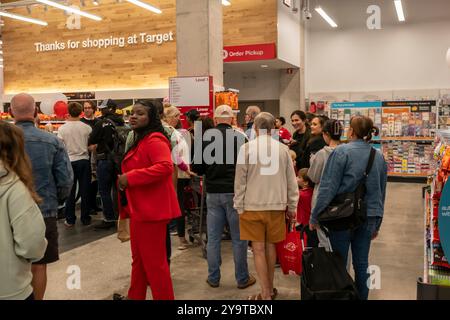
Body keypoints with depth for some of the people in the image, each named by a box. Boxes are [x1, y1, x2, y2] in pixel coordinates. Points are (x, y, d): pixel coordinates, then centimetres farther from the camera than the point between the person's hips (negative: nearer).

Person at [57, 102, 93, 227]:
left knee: (70, 192, 8)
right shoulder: (87, 128, -7)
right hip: (84, 160, 0)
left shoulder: (62, 129, -8)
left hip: (70, 161, 0)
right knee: (85, 191, 8)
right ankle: (85, 219, 16)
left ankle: (70, 220, 14)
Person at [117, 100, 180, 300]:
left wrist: (130, 178, -25)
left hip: (151, 209, -11)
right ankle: (135, 296, 36)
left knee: (154, 261, 0)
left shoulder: (155, 140, -16)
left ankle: (164, 298, 14)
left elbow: (165, 167, -32)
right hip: (139, 208, 11)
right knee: (139, 259, 21)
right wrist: (125, 180, 12)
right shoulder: (139, 140, 18)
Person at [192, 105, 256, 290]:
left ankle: (213, 278, 19)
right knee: (239, 238, 8)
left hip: (213, 193, 2)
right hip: (235, 193, -1)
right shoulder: (240, 138, -9)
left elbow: (197, 168, -2)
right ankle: (242, 279, 17)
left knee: (213, 238, 11)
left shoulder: (205, 136, -5)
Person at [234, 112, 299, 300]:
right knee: (270, 246, 16)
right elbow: (291, 181, 6)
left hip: (253, 206, -3)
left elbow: (240, 181, -5)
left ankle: (265, 294, 4)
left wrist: (239, 206, 3)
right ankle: (270, 289, 27)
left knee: (259, 249, 3)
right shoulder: (282, 148, 1)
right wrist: (292, 206, 14)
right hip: (277, 205, 3)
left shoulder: (246, 148, -6)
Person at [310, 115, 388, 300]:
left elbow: (328, 187, -14)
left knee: (339, 263, 6)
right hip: (369, 216, 5)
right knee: (361, 263, 14)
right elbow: (381, 192, 15)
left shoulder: (342, 152, -11)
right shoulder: (379, 157, 8)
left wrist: (315, 216, -6)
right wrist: (376, 225, 23)